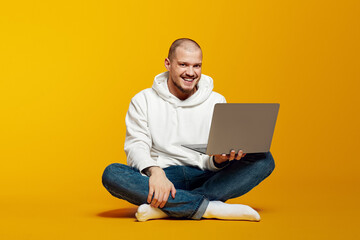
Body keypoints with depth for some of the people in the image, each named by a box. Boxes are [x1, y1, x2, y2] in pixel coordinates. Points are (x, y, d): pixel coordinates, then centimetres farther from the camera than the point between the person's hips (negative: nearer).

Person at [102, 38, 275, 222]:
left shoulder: (217, 102, 11)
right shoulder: (143, 101, 7)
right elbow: (136, 146, -5)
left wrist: (220, 159, -20)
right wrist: (155, 171, -28)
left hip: (204, 179, 2)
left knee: (264, 160, -20)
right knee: (111, 174, -30)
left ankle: (165, 207, -34)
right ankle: (209, 207, -35)